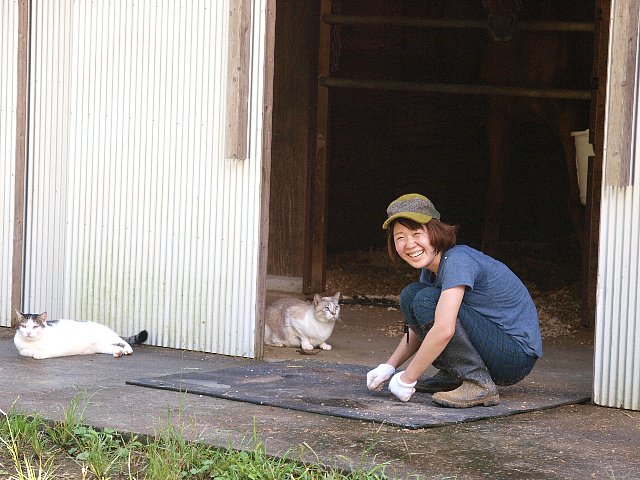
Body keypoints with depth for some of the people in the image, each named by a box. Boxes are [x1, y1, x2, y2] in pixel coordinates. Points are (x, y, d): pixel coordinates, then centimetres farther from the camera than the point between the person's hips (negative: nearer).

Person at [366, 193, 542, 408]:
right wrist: (389, 367, 3)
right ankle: (453, 376, 8)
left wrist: (406, 379, -23)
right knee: (410, 296, 1)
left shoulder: (457, 260, -22)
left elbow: (443, 331, -32)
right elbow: (418, 329, 18)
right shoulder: (430, 268, 7)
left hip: (518, 354, -9)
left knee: (427, 300, -22)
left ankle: (480, 385, -18)